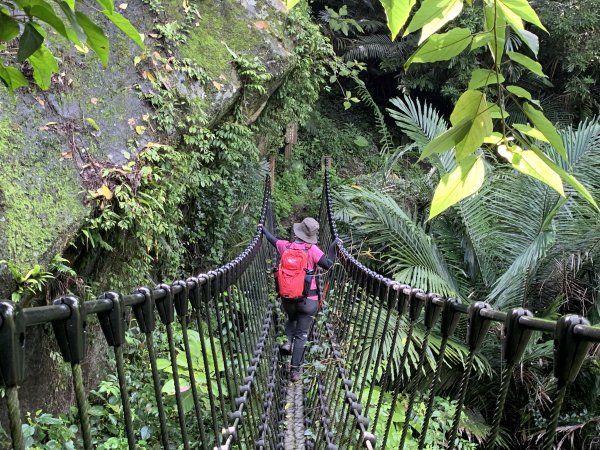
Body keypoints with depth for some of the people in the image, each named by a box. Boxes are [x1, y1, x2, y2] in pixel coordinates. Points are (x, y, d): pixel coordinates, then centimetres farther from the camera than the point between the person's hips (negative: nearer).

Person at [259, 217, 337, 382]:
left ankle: (288, 341, 7)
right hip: (308, 300, -3)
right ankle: (295, 370, 3)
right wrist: (333, 248, -9)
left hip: (287, 298, 4)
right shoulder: (312, 249, -14)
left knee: (291, 319, 34)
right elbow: (328, 264, -21)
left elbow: (273, 239, 18)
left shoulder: (285, 246, -2)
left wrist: (263, 229, 37)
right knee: (301, 335, 6)